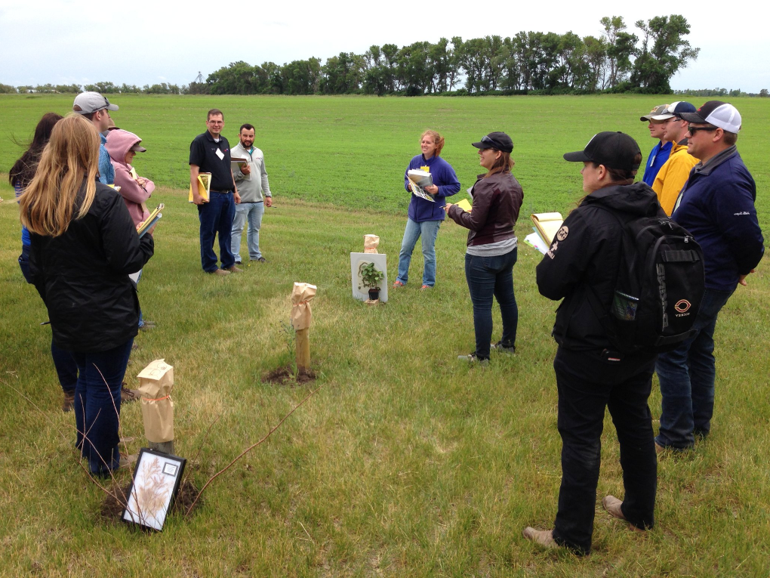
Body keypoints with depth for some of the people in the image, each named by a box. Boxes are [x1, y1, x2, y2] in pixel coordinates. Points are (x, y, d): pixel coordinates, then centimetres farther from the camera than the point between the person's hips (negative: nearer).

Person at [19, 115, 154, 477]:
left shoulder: (35, 203, 0)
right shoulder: (103, 200, -22)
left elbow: (36, 266, 8)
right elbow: (129, 260, -20)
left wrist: (53, 300, 21)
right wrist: (146, 234, -2)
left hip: (65, 316, 7)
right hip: (108, 317, -6)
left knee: (86, 379, 26)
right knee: (105, 388, 9)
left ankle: (86, 444, 44)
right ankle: (102, 462, 24)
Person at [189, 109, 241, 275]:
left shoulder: (224, 142, 15)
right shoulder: (199, 142, -7)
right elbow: (194, 169, -13)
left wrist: (235, 190, 20)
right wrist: (196, 194, -21)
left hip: (228, 195, 7)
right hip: (211, 196, -7)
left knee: (226, 231, 13)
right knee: (208, 232, 3)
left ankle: (228, 263, 23)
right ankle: (210, 266, 12)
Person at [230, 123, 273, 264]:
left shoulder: (259, 153, 13)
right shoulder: (233, 153, -7)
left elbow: (263, 175, 18)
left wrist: (268, 194, 13)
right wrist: (241, 173, -26)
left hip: (258, 200, 6)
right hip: (241, 200, -6)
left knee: (255, 228, 16)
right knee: (237, 229, -1)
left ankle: (255, 254, 28)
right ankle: (235, 258, 5)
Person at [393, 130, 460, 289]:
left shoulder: (443, 166, -13)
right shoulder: (415, 161, 0)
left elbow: (456, 186, -7)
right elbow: (406, 179, 13)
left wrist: (438, 190, -22)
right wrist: (409, 185, -10)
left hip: (432, 215, -5)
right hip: (414, 212, 5)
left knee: (428, 250, 6)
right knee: (405, 247, 10)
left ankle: (428, 282, 23)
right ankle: (401, 278, 25)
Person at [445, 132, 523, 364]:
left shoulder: (487, 184, -22)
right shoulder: (514, 183, 6)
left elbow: (475, 222, -20)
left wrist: (453, 210, -3)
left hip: (483, 254, -9)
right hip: (508, 248, 9)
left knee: (481, 305, 2)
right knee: (507, 298, 20)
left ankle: (481, 356, 12)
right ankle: (508, 344, 37)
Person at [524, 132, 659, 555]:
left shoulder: (590, 219, -24)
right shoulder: (655, 213, -2)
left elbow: (549, 283, -20)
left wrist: (556, 252, -1)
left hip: (589, 352, -7)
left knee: (581, 439, 6)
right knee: (636, 426, 23)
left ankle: (573, 536, 20)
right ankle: (639, 511, 43)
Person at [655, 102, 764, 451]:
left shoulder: (727, 180, -25)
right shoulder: (708, 170, 8)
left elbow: (748, 238, -23)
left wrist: (741, 269, -5)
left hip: (700, 285, -11)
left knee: (669, 353, -4)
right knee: (698, 351, 19)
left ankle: (676, 437, 8)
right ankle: (698, 424, 34)